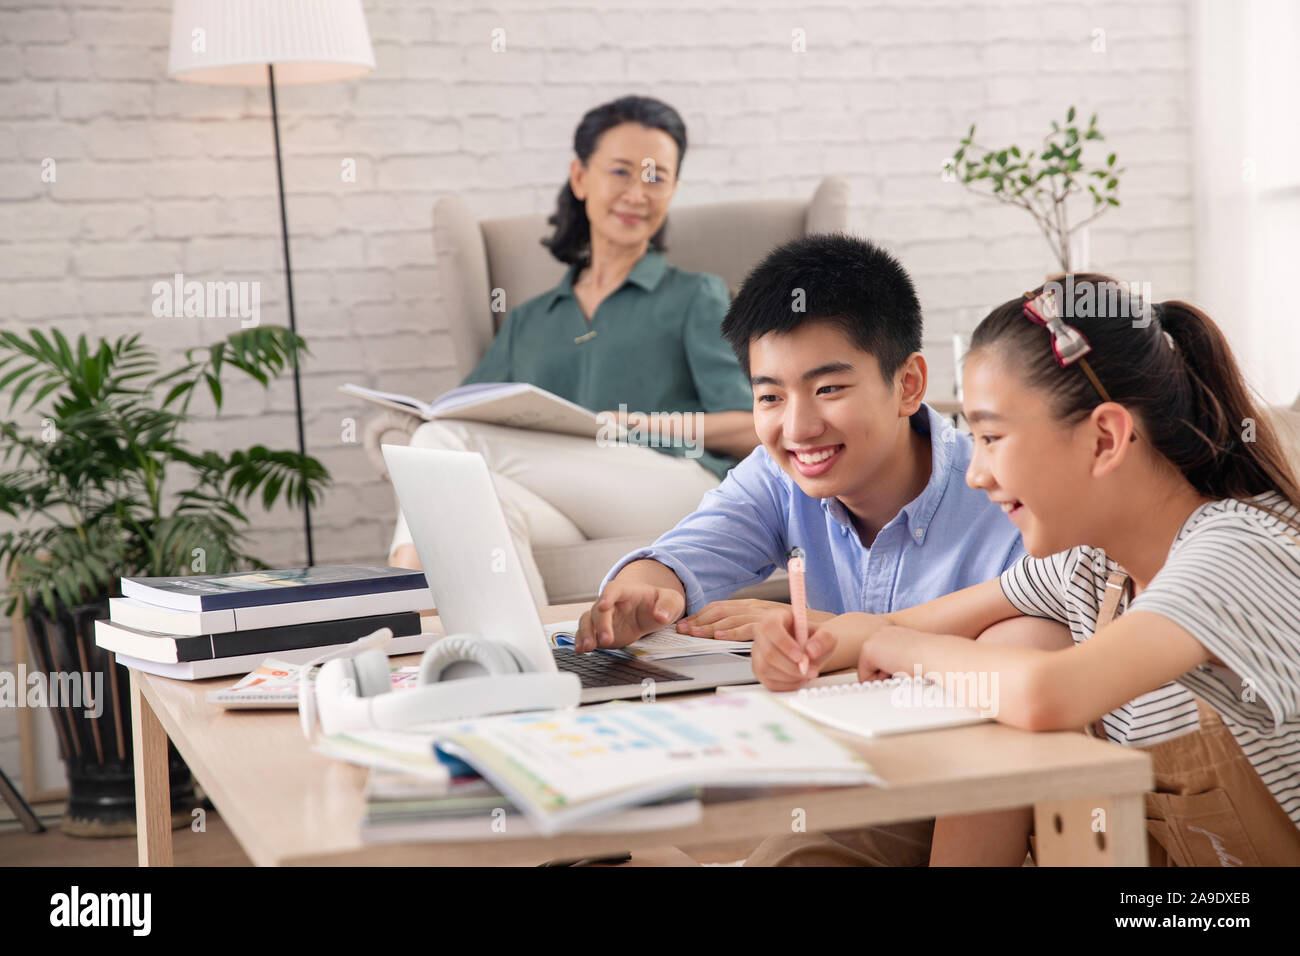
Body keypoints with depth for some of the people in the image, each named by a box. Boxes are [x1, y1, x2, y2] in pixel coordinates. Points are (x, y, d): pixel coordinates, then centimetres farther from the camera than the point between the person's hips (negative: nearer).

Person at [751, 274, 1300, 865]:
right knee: (1010, 646, -6)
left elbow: (1043, 698, -38)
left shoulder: (1242, 551, -24)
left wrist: (915, 649, -19)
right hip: (1153, 848, 7)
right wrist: (812, 645, -13)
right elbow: (901, 627, 8)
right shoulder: (1089, 563, 0)